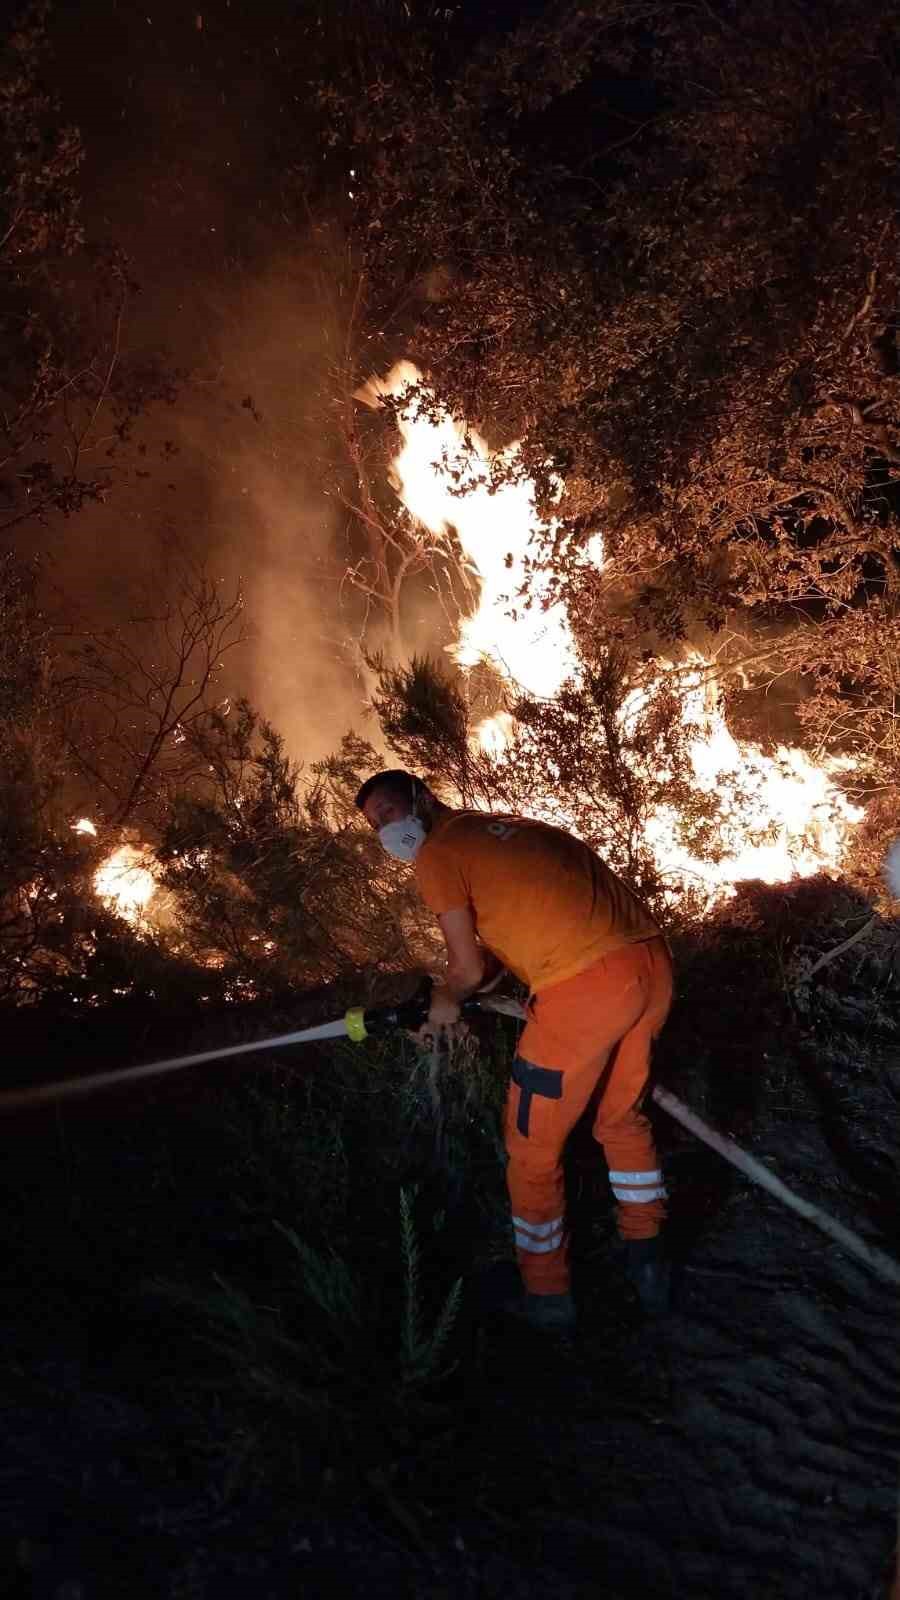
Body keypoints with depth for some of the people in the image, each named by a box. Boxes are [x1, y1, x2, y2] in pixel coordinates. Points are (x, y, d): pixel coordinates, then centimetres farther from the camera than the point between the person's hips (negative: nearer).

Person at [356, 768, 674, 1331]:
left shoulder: (438, 853, 2)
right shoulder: (505, 827, 25)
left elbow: (469, 969, 3)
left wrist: (447, 999, 24)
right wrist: (450, 999, 31)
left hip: (586, 988, -8)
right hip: (653, 964, 8)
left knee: (534, 1147, 12)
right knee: (623, 1116, 29)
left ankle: (547, 1295, 27)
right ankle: (647, 1263, 39)